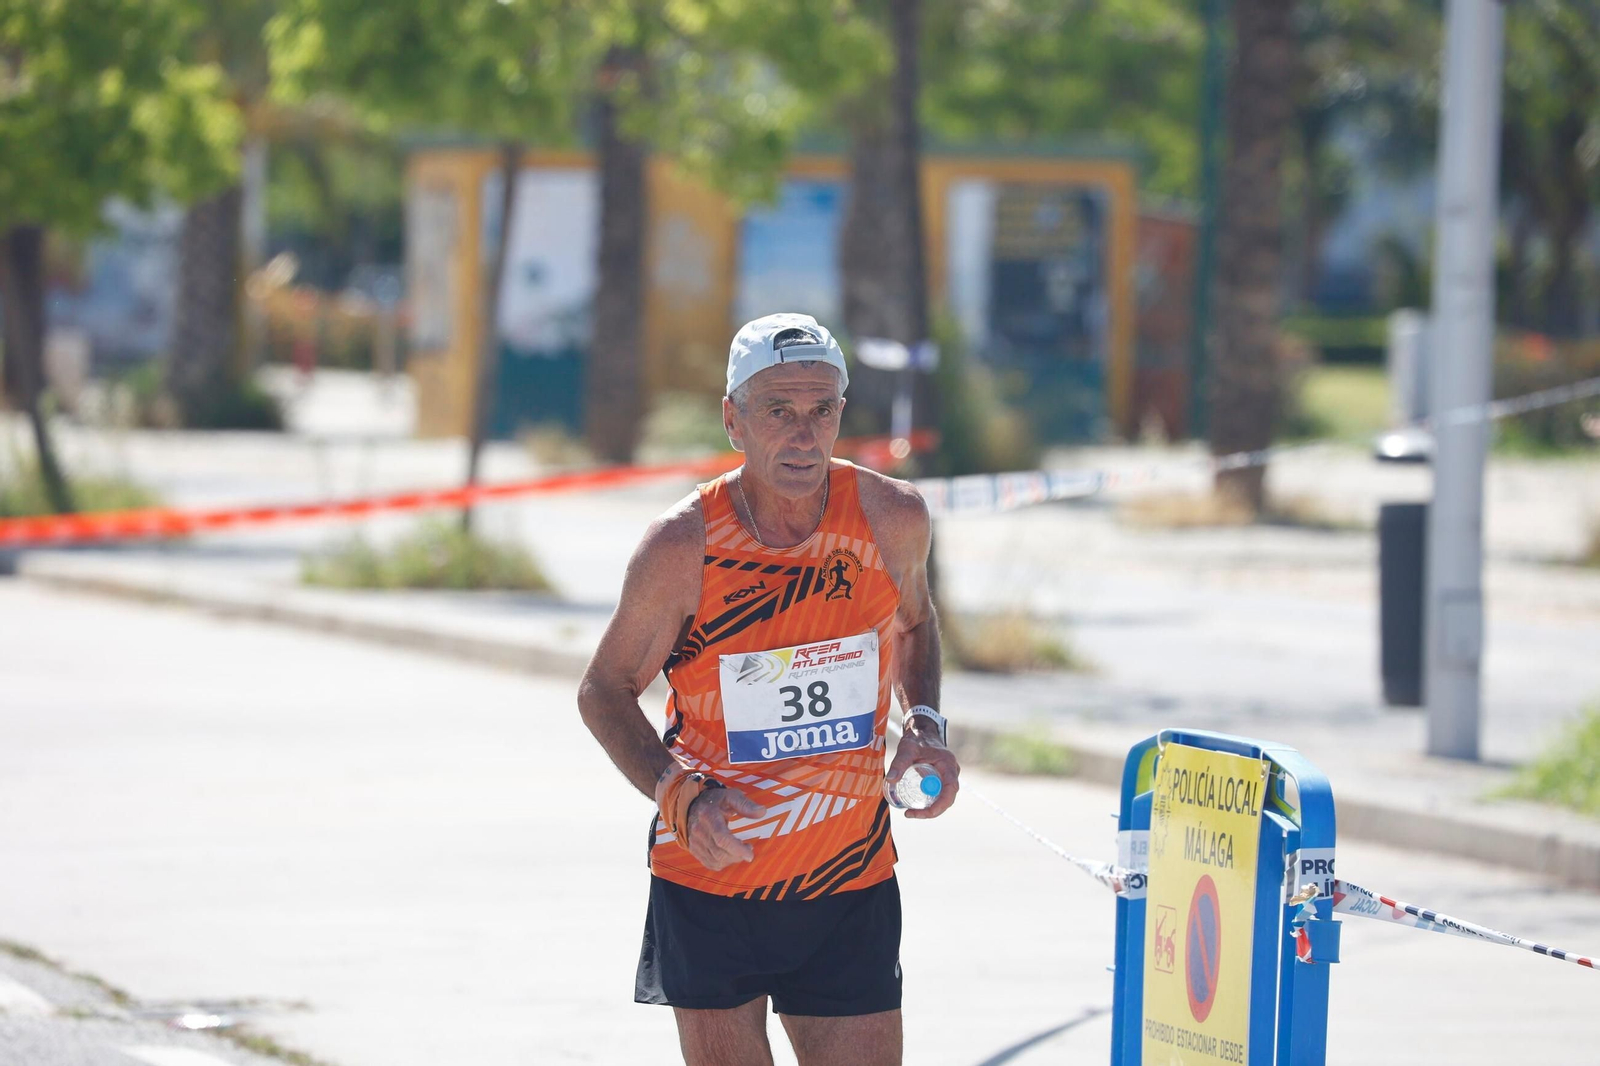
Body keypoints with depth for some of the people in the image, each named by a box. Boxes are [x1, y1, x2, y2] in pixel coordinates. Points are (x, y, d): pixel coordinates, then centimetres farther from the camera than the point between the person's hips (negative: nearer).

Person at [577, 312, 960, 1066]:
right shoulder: (684, 546, -14)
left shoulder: (892, 520, -6)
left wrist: (924, 723, -2)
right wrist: (681, 797, -17)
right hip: (709, 879, -2)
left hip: (851, 887, 2)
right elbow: (604, 691, -1)